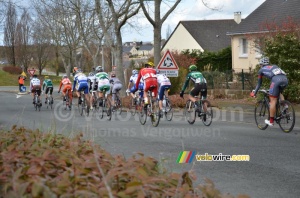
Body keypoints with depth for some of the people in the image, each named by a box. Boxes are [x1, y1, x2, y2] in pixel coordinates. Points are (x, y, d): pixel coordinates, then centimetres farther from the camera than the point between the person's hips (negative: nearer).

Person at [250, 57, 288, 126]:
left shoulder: (261, 70, 26)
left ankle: (271, 121, 4)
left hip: (276, 80, -5)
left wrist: (254, 93, 44)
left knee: (273, 101, 1)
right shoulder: (274, 66, 38)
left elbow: (259, 83, 32)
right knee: (278, 93, 33)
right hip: (285, 79, 5)